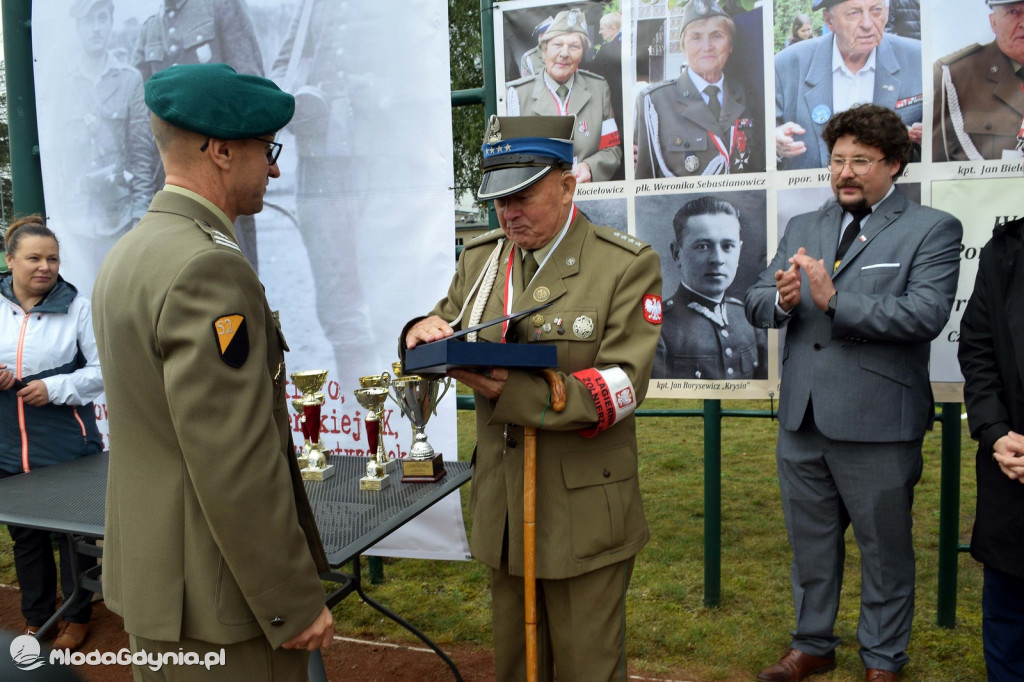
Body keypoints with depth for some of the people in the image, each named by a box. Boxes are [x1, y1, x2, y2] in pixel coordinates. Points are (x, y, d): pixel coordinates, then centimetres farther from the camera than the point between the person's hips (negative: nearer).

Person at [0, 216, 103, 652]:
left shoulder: (77, 308, -6)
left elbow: (102, 370, -7)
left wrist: (55, 388, -19)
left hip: (67, 447, -3)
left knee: (73, 532, 9)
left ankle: (77, 617, 27)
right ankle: (36, 617, 36)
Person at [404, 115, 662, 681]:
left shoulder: (629, 266, -10)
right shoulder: (480, 258, 7)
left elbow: (622, 385, -17)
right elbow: (447, 322, 13)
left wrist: (510, 393, -27)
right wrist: (425, 331, -13)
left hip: (584, 516, -5)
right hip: (502, 508, 5)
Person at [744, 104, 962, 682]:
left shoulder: (932, 230, -4)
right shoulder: (803, 228, 11)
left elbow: (926, 314, -20)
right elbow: (755, 304, 4)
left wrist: (833, 298, -25)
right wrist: (782, 299, -18)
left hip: (877, 426, -4)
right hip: (803, 420, 5)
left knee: (886, 551, 13)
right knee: (811, 545, 19)